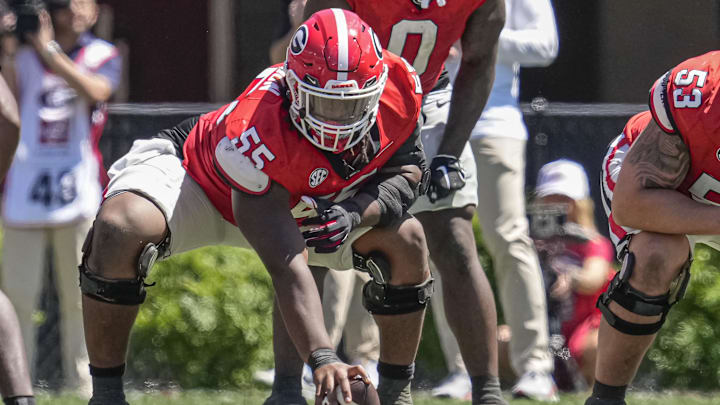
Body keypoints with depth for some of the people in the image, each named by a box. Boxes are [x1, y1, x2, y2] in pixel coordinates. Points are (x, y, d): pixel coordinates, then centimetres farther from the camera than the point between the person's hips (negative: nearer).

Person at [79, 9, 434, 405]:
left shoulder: (397, 89, -29)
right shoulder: (255, 135, -44)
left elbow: (409, 172, -10)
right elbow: (285, 266, -46)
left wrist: (355, 212, -33)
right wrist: (322, 358, -57)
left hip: (306, 199, 5)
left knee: (407, 243, -12)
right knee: (118, 230, -35)